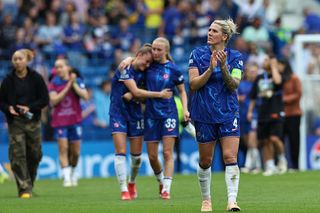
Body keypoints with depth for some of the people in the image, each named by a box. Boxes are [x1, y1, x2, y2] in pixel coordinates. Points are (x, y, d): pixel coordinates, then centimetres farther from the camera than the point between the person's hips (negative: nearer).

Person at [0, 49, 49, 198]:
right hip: (15, 123, 0)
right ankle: (24, 189, -8)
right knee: (17, 155, -10)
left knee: (34, 155, 6)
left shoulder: (36, 78, 0)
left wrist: (30, 107, -16)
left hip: (33, 122, 0)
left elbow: (45, 100, -1)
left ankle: (29, 183, 27)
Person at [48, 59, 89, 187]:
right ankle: (66, 177, -14)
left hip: (75, 120, 1)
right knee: (63, 148, -13)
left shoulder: (77, 81, 2)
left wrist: (74, 84, -15)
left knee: (75, 151, 4)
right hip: (60, 120, -1)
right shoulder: (53, 84, 2)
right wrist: (68, 86, -15)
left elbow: (85, 96, -10)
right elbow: (53, 101, -11)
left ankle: (73, 173, 28)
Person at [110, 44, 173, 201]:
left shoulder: (143, 73, 2)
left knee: (136, 155, 6)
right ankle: (124, 190, -11)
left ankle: (132, 183, 31)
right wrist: (160, 94, -17)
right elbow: (136, 92, -21)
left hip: (135, 114, 5)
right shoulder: (125, 69, -16)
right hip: (118, 113, -5)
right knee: (120, 152, -12)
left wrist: (133, 96, -12)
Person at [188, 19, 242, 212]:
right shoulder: (198, 54, 0)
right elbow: (193, 84, -8)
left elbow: (233, 85, -9)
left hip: (228, 114, -1)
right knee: (205, 161, 8)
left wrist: (224, 67, -24)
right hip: (204, 114, 1)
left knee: (230, 157, -13)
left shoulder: (235, 57, 0)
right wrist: (211, 68, -21)